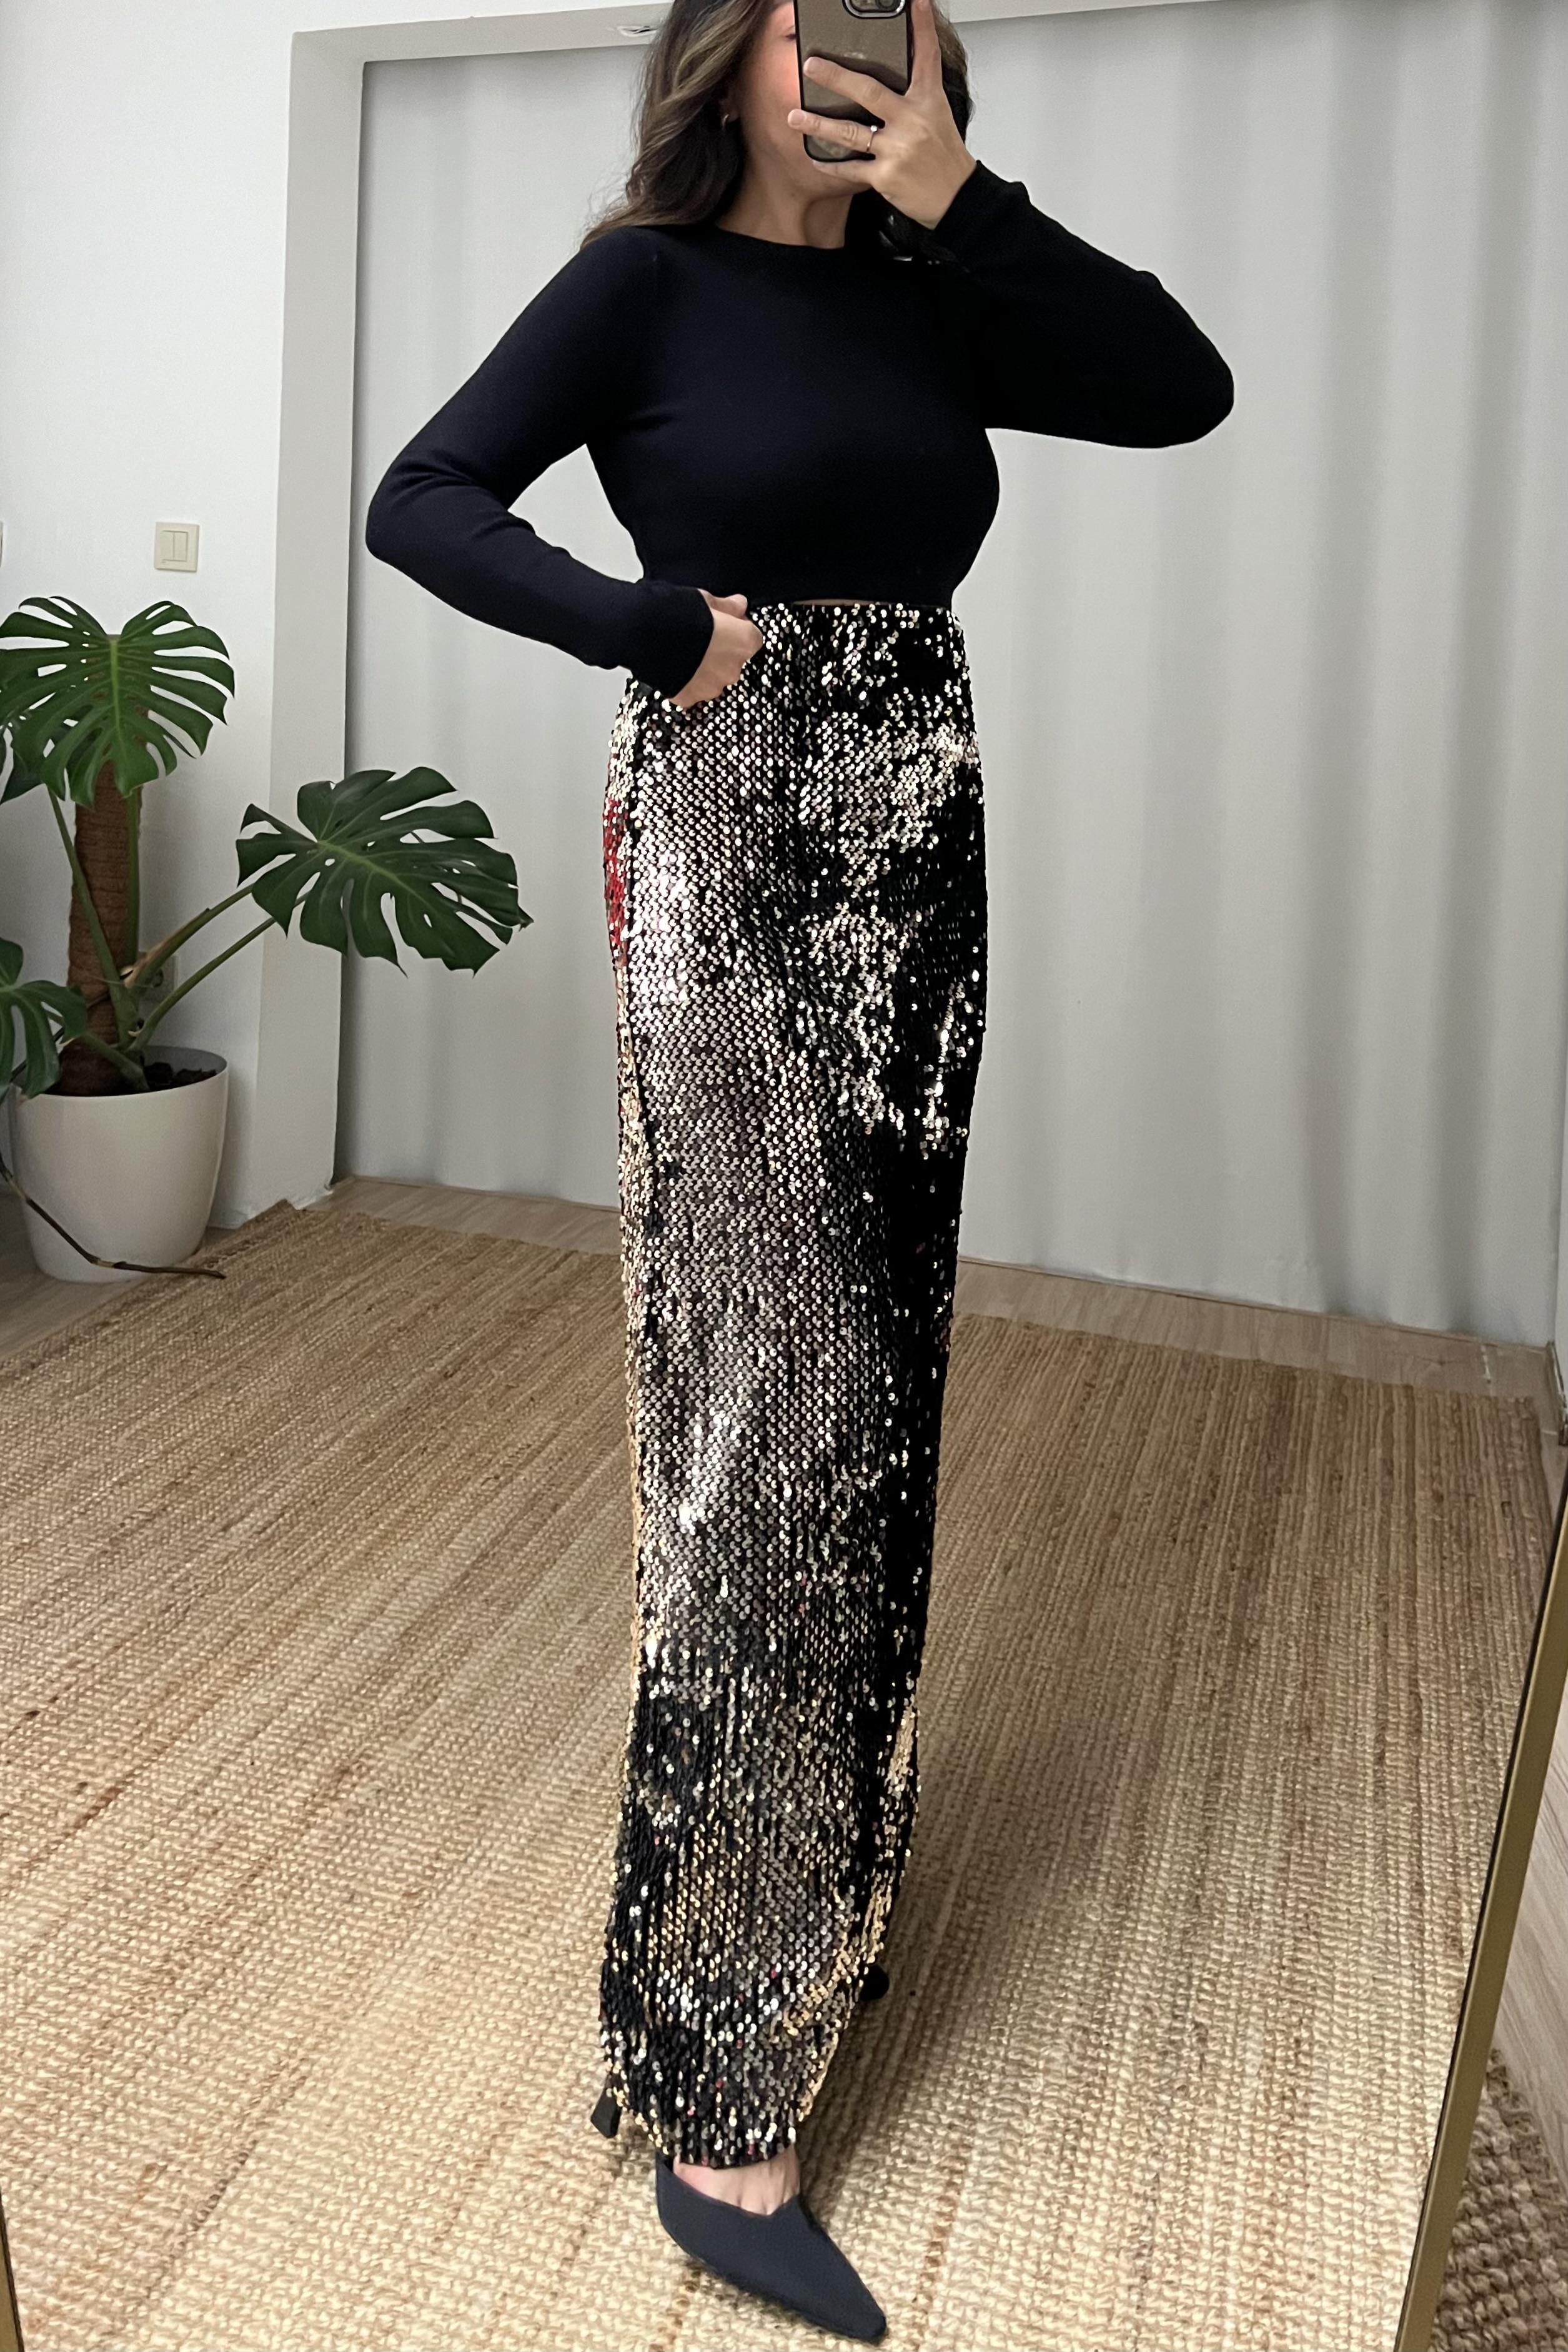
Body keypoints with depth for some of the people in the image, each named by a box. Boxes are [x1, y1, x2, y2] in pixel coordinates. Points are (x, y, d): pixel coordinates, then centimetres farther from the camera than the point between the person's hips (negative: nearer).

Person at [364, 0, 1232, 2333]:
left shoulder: (933, 302, 15)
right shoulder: (645, 283, 1)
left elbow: (1184, 386, 6)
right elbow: (421, 500, -6)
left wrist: (958, 194, 0)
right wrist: (668, 631, -14)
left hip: (911, 868, 6)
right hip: (730, 855, -6)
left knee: (865, 1376, 12)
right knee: (766, 1405, -10)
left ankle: (813, 1859, 33)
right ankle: (723, 2113, 0)